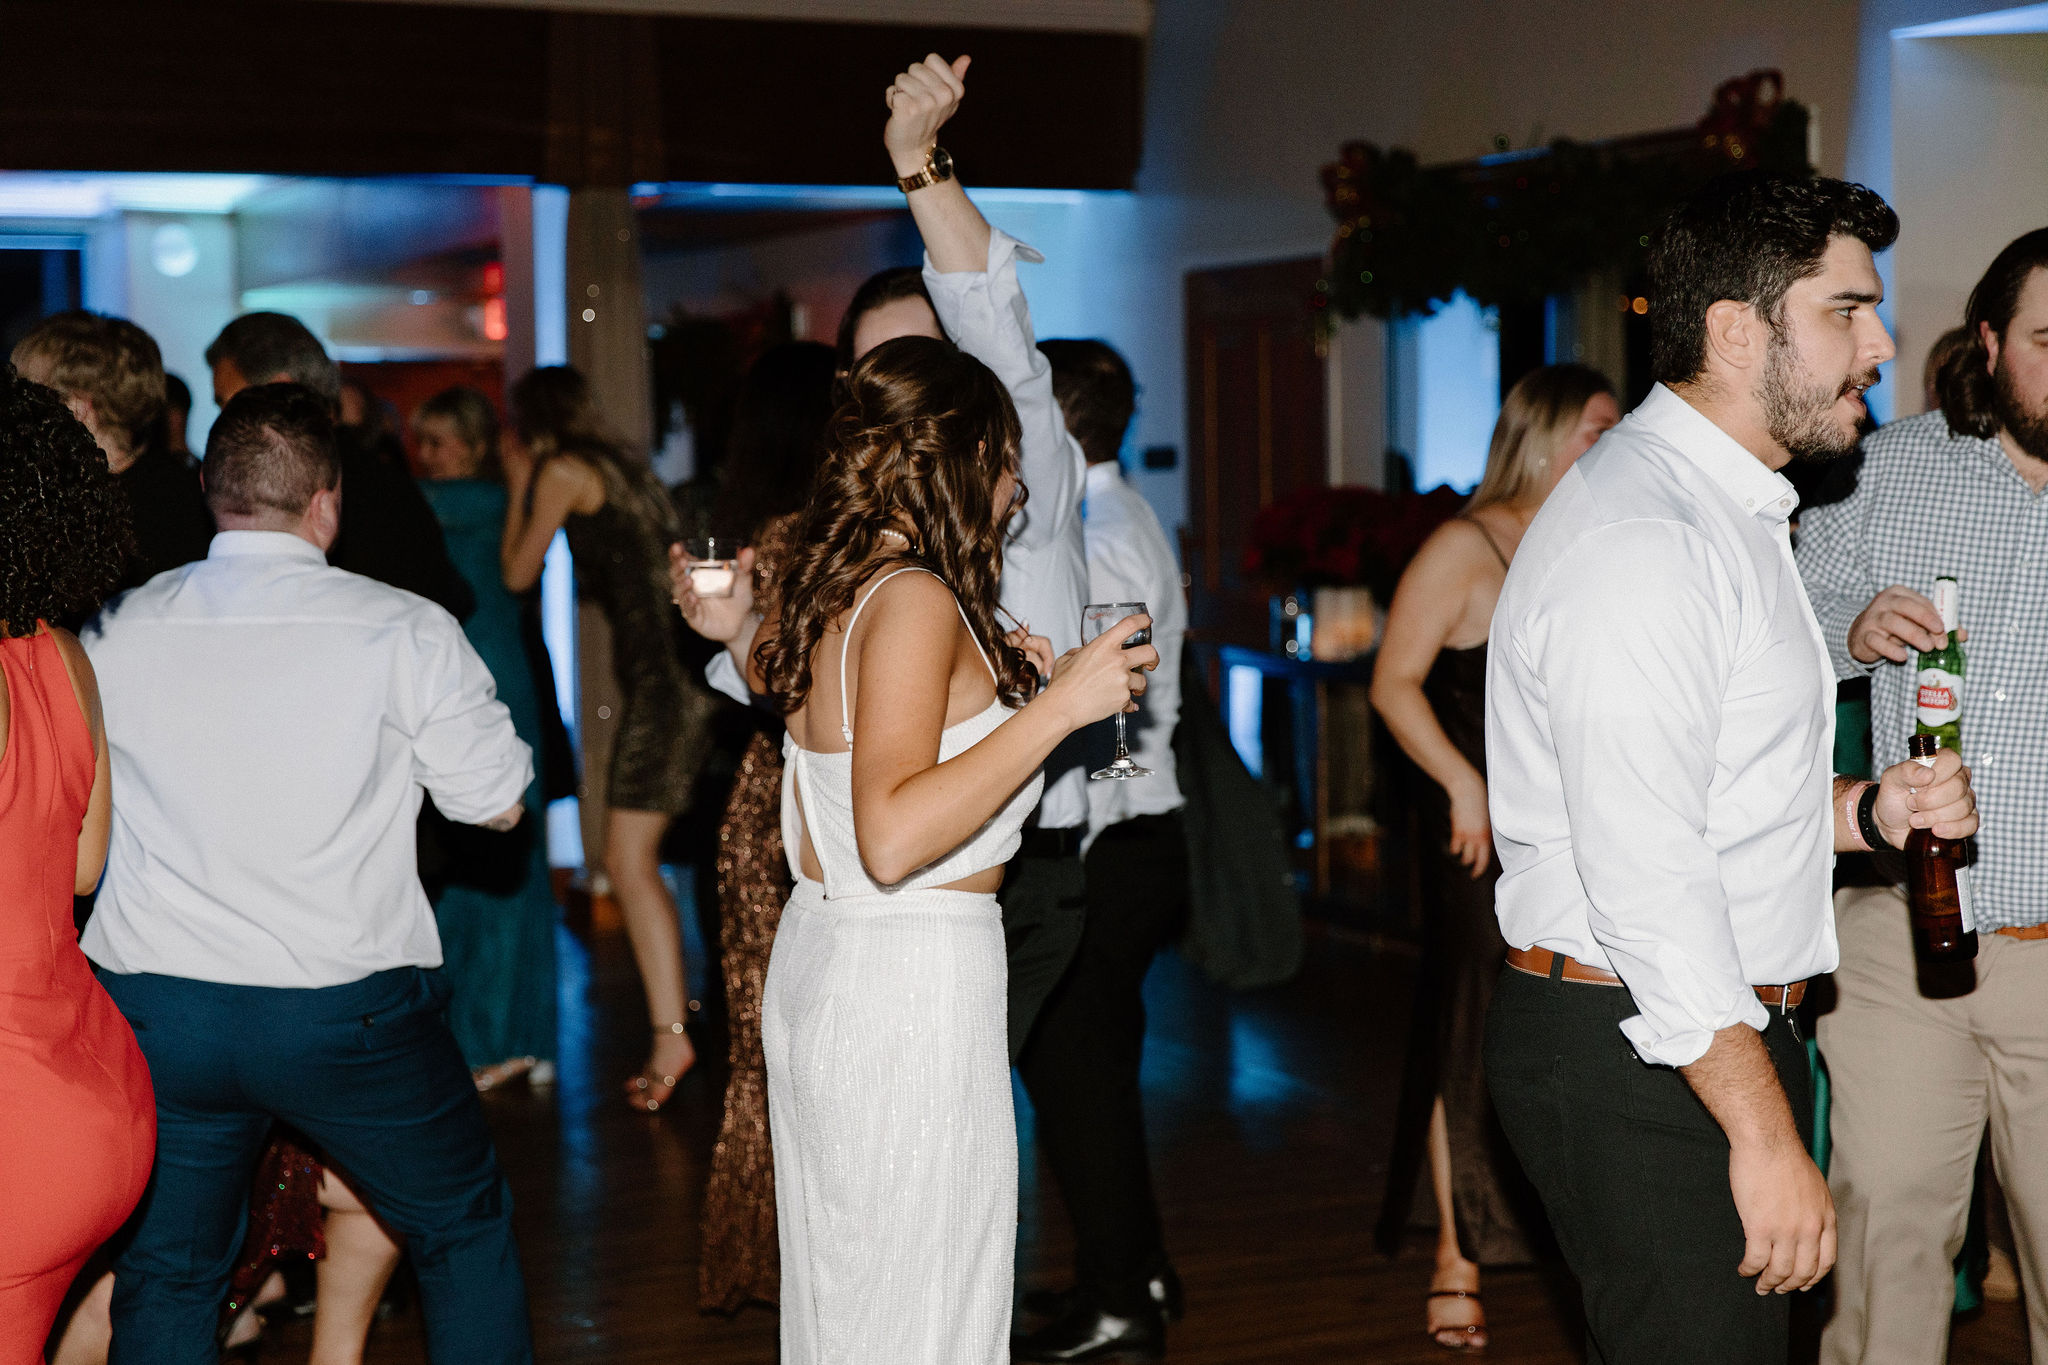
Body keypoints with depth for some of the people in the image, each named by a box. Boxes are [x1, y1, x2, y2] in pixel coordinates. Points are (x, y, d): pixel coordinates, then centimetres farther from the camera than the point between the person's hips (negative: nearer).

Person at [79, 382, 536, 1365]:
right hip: (347, 1011, -2)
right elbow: (497, 804, -2)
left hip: (155, 1014, 2)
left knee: (164, 1279, 17)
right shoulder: (406, 632, -9)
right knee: (464, 1230, 19)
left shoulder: (110, 634, 0)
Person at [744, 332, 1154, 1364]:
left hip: (817, 958, 10)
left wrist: (979, 679, 21)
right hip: (914, 980, -10)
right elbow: (892, 839, -27)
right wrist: (1054, 705, -25)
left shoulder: (827, 591, 9)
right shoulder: (915, 601, -18)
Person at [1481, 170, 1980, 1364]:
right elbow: (1645, 873, -24)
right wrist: (1765, 1132, -24)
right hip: (1638, 1056, -10)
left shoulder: (1729, 512, 17)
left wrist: (1866, 810, 5)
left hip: (1716, 1030, 10)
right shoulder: (1642, 537, -19)